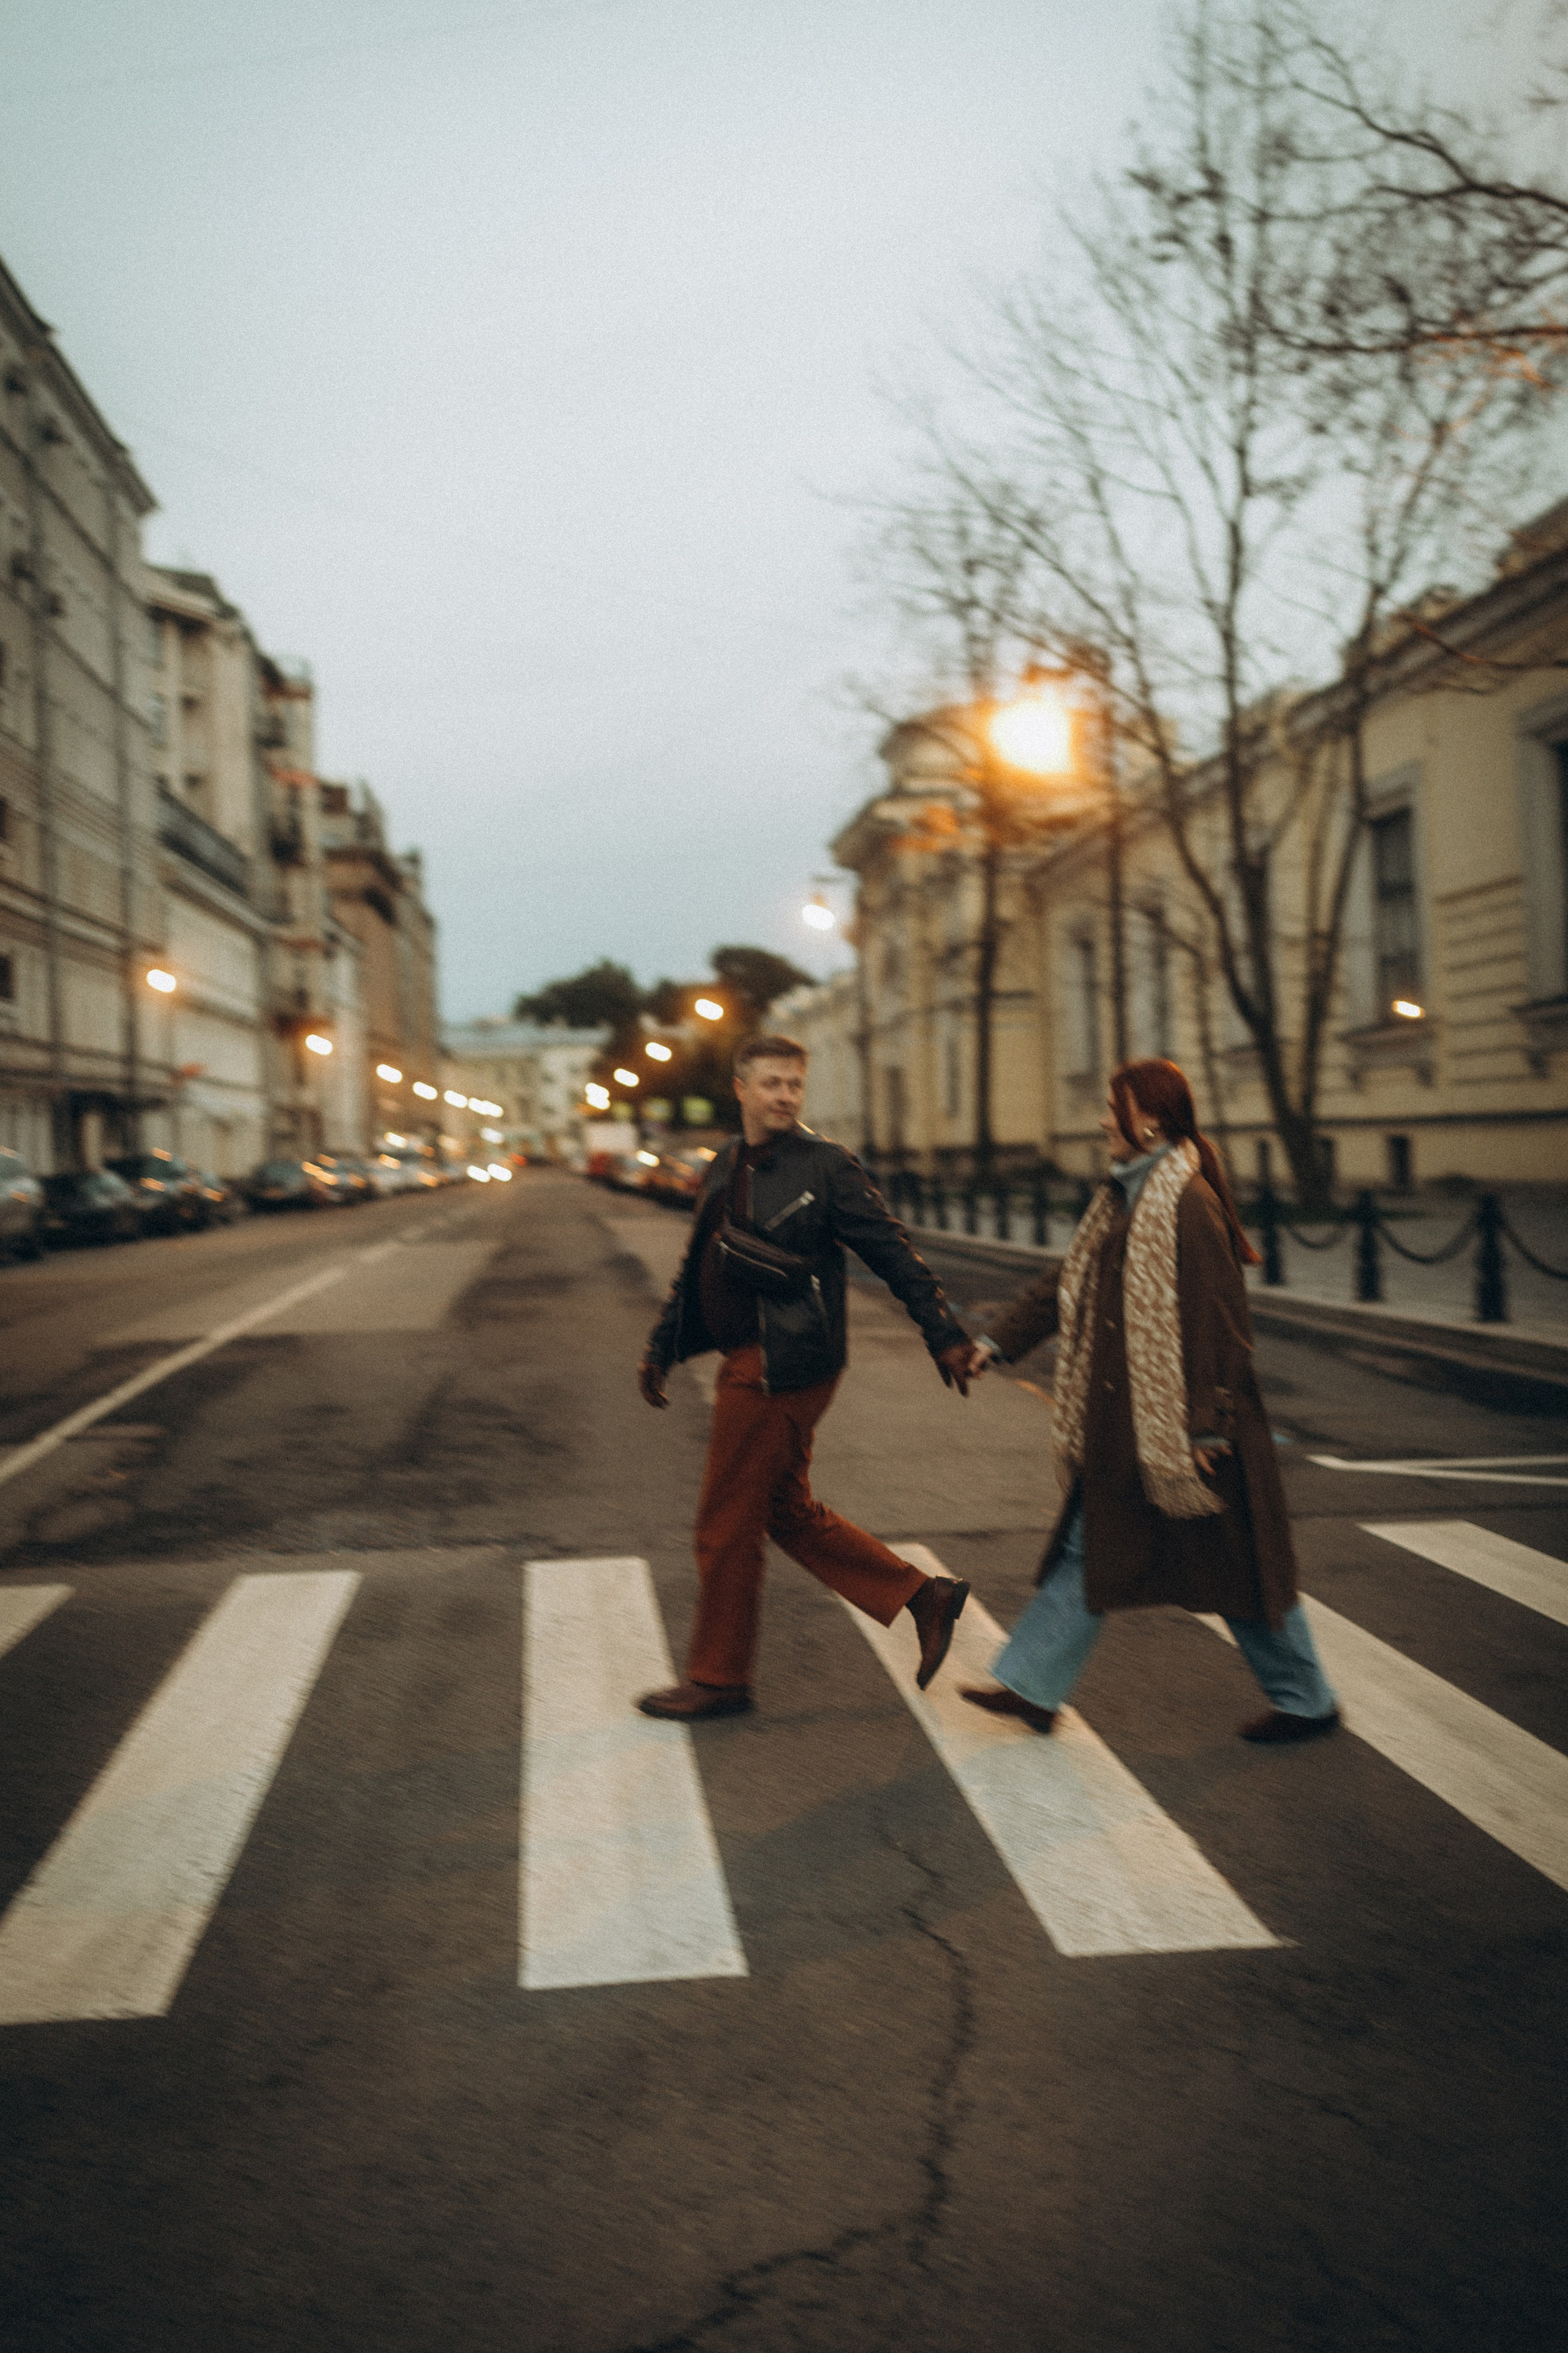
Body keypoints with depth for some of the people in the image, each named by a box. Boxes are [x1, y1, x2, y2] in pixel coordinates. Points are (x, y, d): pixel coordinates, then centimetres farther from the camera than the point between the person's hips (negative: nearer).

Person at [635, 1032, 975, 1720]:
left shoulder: (825, 1166, -10)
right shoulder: (726, 1167, 13)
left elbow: (894, 1253, -9)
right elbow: (697, 1267, 22)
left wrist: (945, 1336, -9)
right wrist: (661, 1349, 23)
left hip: (780, 1371, -8)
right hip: (747, 1365, 8)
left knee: (726, 1526, 1)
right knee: (789, 1514, 16)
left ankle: (718, 1679, 17)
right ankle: (924, 1598, 24)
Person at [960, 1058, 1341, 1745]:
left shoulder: (1189, 1204, -20)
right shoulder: (1124, 1198, 10)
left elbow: (1218, 1320, -21)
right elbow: (1069, 1286, 17)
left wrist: (1206, 1427, -21)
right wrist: (997, 1341, 14)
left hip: (1183, 1425, -9)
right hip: (1126, 1421, 9)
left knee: (1232, 1561, 4)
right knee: (1088, 1549, 12)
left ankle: (1307, 1701, 21)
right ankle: (1032, 1687, 19)